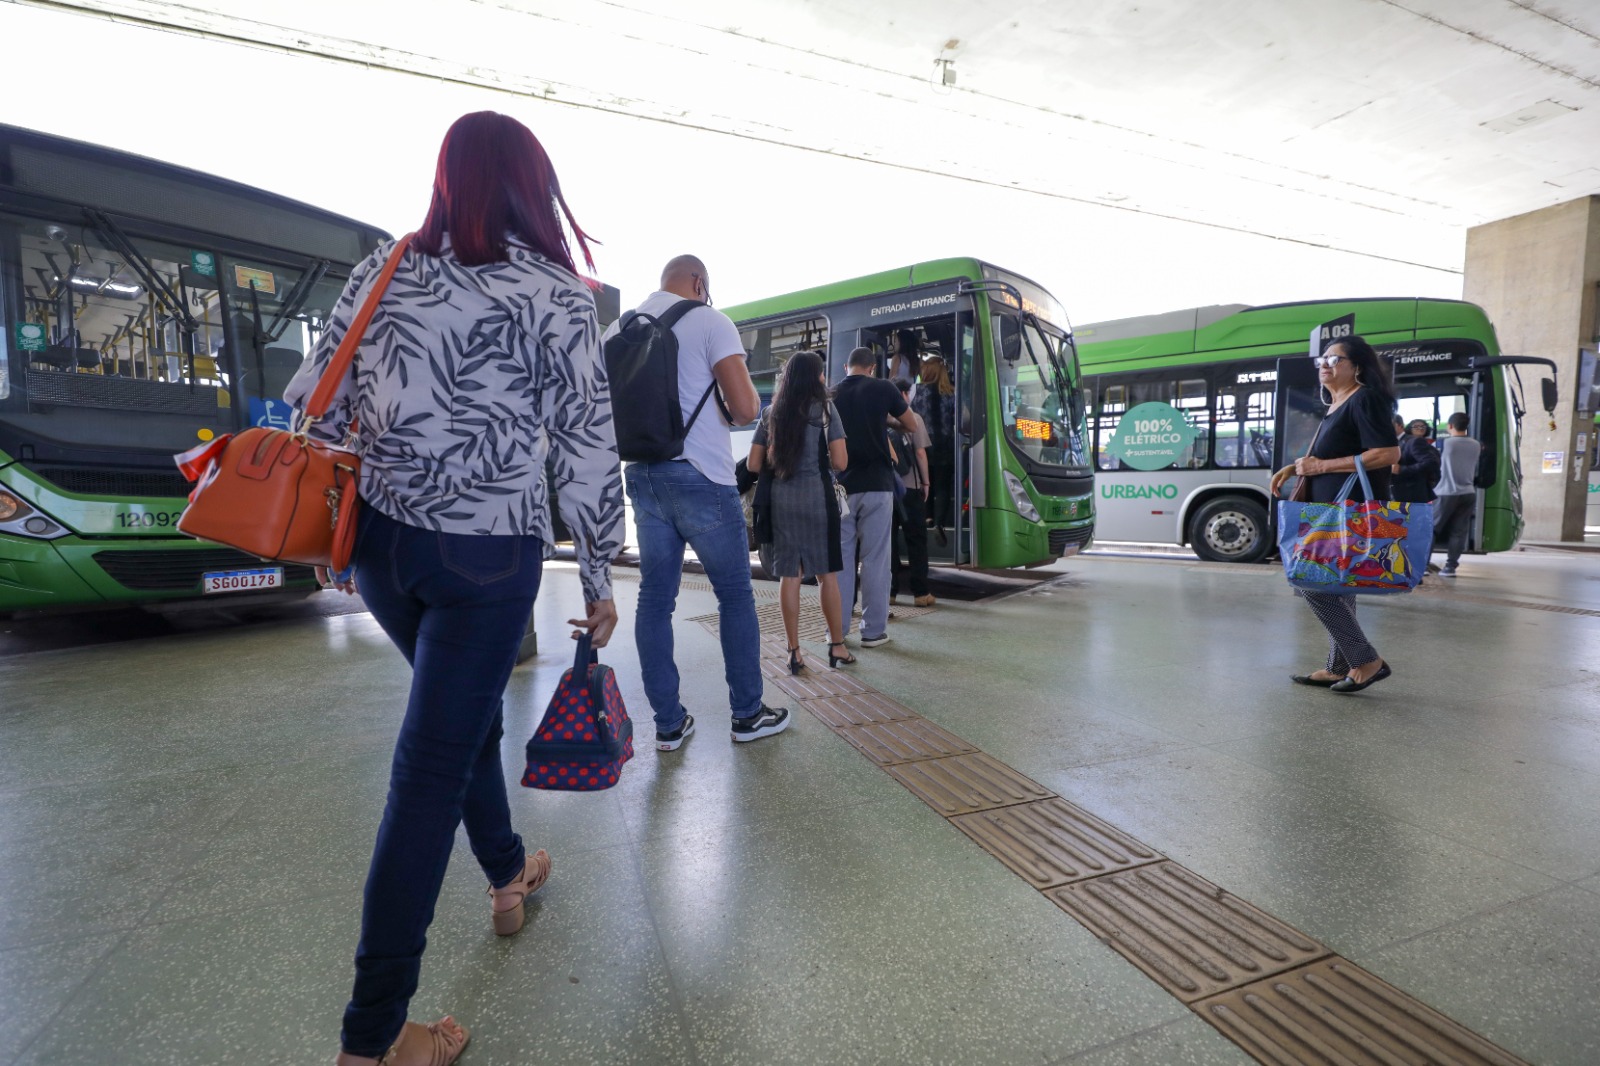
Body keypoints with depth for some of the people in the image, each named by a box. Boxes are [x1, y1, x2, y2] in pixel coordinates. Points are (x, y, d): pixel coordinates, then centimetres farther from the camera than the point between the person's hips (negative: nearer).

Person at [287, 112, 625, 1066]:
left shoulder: (386, 269, 6)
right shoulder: (557, 295, -7)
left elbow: (316, 404, 8)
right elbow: (589, 451, -9)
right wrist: (601, 579, 0)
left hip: (380, 541, 6)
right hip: (487, 556, -5)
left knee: (466, 711, 25)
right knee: (432, 770, 2)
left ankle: (509, 876, 46)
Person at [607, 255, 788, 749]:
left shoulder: (618, 329, 11)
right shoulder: (709, 321, -6)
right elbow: (746, 407, -15)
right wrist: (731, 414, 7)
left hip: (642, 476, 6)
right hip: (699, 476, -5)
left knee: (655, 597, 9)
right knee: (735, 594, 8)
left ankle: (668, 723, 16)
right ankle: (748, 714, 17)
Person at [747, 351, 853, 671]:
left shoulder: (771, 413, 10)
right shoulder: (824, 409, -1)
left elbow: (754, 465, 8)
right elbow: (840, 462, -7)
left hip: (781, 498, 3)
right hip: (817, 495, -3)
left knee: (789, 575, 5)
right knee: (827, 573, 5)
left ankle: (794, 652, 8)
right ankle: (837, 647, 13)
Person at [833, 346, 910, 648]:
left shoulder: (831, 394, 7)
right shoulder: (882, 388, 1)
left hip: (842, 486, 2)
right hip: (877, 484, -2)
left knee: (840, 557, 8)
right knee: (875, 558, 2)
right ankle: (873, 630, 5)